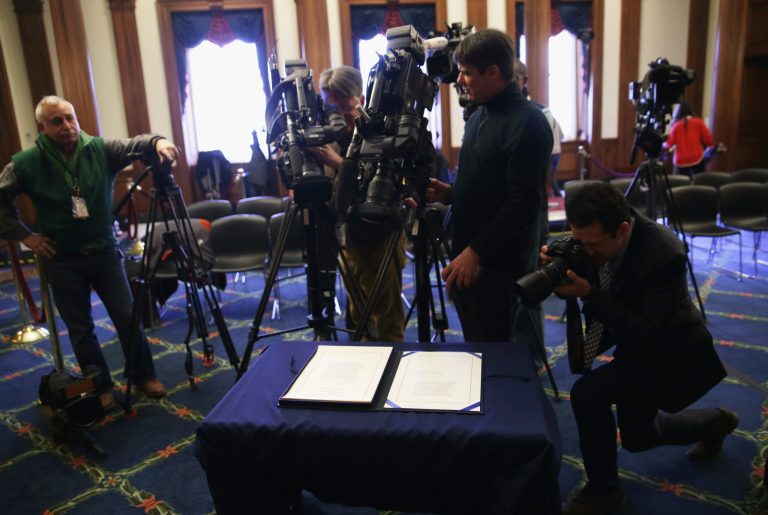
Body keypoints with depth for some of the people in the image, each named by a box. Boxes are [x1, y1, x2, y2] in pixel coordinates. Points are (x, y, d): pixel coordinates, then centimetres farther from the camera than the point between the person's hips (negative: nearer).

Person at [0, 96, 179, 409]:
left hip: (105, 251, 1)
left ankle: (143, 375, 25)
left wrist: (157, 141, -40)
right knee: (80, 329, 9)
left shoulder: (100, 149, -4)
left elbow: (134, 145, -18)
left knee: (128, 317, 6)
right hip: (62, 260, 0)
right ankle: (101, 387, 26)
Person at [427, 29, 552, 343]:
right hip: (469, 258, 8)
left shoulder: (527, 123, -13)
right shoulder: (478, 116, 13)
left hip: (499, 264, -8)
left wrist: (475, 252, -20)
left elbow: (525, 203, -19)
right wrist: (450, 193, 3)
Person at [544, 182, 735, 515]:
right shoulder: (595, 237, -16)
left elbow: (650, 334, -33)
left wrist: (589, 295, -40)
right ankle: (715, 423, 48)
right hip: (633, 343, 8)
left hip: (669, 351, -8)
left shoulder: (664, 254, -35)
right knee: (638, 437, 21)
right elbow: (583, 286, -3)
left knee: (587, 393, -26)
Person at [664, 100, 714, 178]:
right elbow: (709, 140, -1)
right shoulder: (698, 122, 2)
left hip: (680, 161, 1)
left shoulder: (676, 125, 3)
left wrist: (664, 144, 25)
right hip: (697, 158, -1)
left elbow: (669, 144, 2)